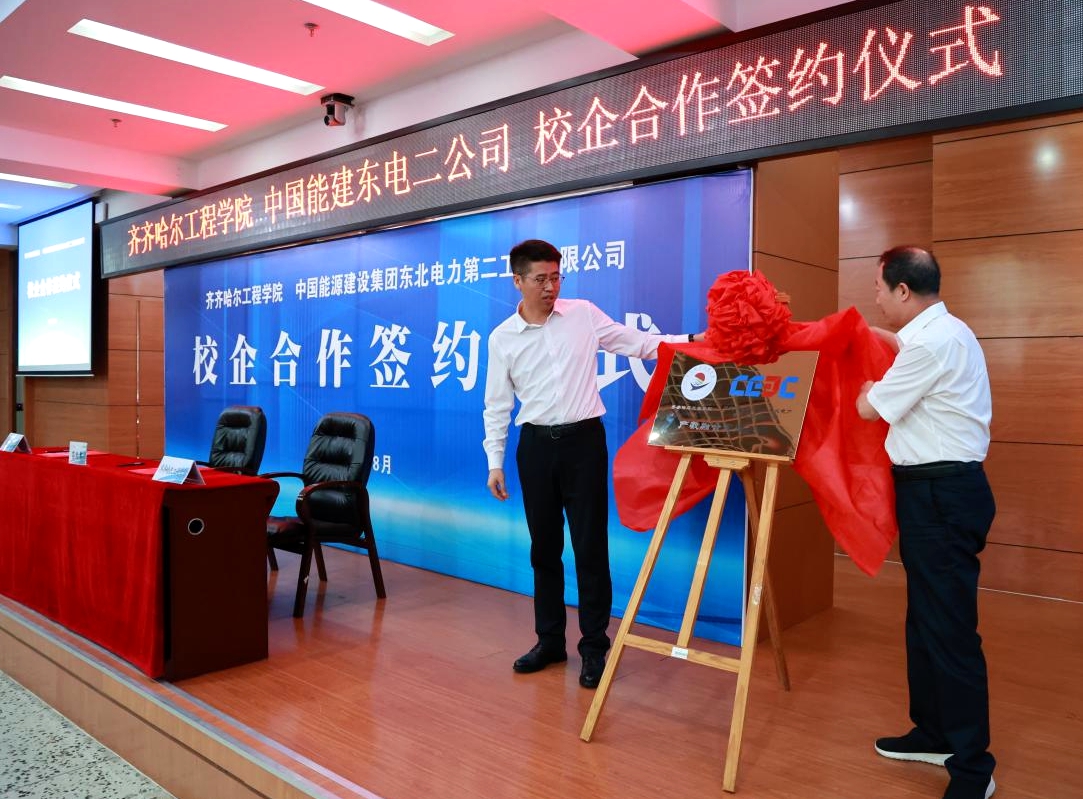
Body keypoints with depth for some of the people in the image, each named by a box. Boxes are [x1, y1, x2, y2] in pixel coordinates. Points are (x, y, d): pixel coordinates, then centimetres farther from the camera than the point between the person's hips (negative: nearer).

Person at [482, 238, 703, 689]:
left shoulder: (583, 314, 1)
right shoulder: (502, 338, 3)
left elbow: (637, 344, 2)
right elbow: (497, 405, 6)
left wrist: (688, 342, -12)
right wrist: (494, 462, 1)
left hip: (583, 439, -2)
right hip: (536, 445, 2)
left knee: (590, 547, 0)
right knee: (544, 547, 11)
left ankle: (594, 647, 12)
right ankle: (550, 640, 25)